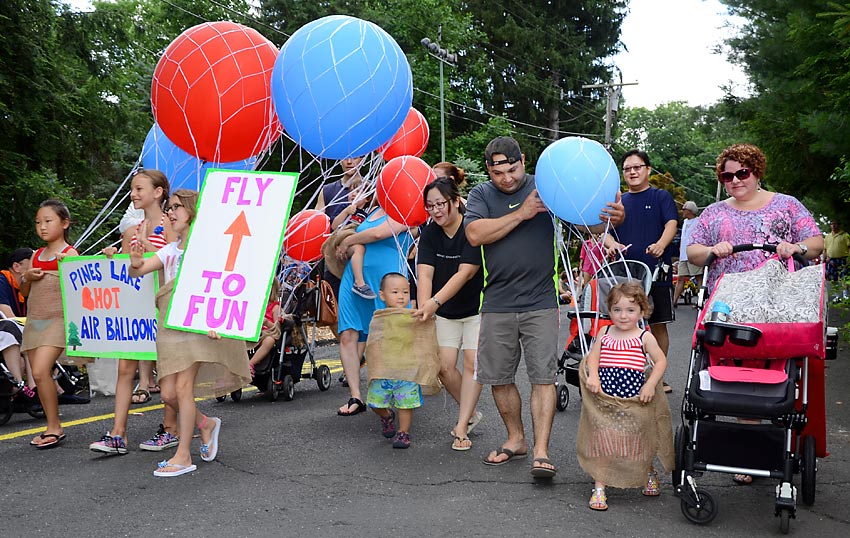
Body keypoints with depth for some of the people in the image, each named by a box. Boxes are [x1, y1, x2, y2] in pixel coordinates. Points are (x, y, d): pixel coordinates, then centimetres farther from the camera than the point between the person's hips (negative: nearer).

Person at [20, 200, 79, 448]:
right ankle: (51, 427, 15)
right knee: (39, 375, 5)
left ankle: (55, 428, -7)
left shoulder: (69, 254, -3)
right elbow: (24, 292, 19)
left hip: (57, 320, -7)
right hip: (34, 321, 7)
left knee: (40, 372, -18)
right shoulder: (37, 255, 15)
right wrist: (27, 277, 0)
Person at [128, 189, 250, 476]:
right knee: (168, 393, 1)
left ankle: (183, 456, -5)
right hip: (169, 326, 6)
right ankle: (206, 424, 27)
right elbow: (136, 272, 10)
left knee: (183, 387, -12)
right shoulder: (169, 250, 19)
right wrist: (136, 262, -15)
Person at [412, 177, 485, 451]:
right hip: (445, 312, 5)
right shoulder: (429, 233, -4)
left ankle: (461, 428, -1)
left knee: (472, 363, -8)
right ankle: (470, 413, 22)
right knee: (444, 367, -1)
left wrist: (435, 301, -36)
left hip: (475, 308, -5)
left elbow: (465, 273, -27)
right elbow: (425, 274, -14)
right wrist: (423, 307, -30)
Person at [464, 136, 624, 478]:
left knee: (542, 376, -5)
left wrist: (613, 218, -22)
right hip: (497, 304, 2)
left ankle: (541, 451, -1)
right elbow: (475, 235, -12)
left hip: (540, 302, -2)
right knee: (498, 377, 10)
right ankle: (516, 439, 28)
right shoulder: (481, 194, 6)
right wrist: (522, 213, -14)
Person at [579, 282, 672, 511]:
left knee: (639, 440, 11)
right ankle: (599, 487, 8)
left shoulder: (644, 337, 0)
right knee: (602, 440, -1)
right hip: (605, 396, 1)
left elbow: (661, 361, 0)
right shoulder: (605, 334, 7)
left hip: (634, 396, -1)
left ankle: (649, 474, 41)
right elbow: (593, 356, 4)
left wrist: (650, 385, -11)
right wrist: (593, 376, -14)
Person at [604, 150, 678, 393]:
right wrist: (612, 244, -13)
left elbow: (672, 223, -8)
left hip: (656, 271, -2)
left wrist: (661, 244, -29)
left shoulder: (661, 197, 6)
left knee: (658, 325, 4)